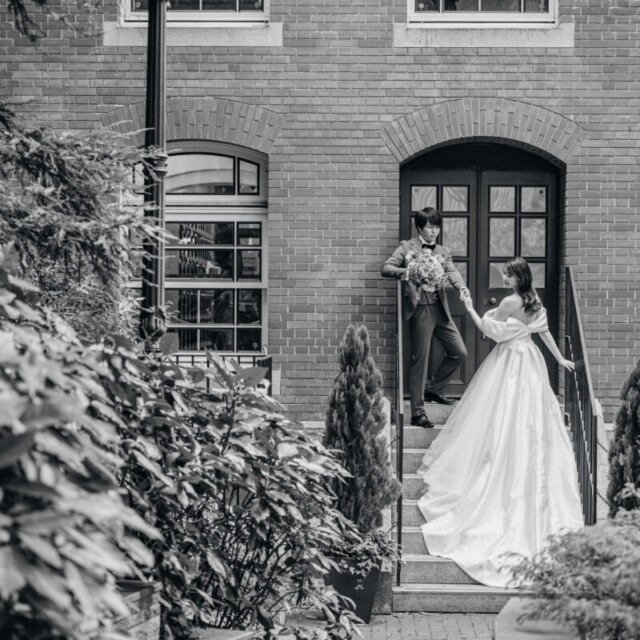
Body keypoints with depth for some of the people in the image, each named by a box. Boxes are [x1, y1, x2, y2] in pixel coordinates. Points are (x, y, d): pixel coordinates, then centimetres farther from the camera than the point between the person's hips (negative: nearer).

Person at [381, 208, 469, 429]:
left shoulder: (443, 252, 15)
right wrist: (404, 272, -26)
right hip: (419, 310, -5)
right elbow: (385, 268, -6)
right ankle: (417, 412, 4)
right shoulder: (407, 247, 2)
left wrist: (461, 286, -23)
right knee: (420, 361, -3)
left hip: (440, 309, 5)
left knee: (459, 352, 6)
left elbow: (451, 271, 0)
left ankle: (433, 389, 27)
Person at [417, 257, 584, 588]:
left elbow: (487, 329, -14)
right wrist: (559, 358, 19)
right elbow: (544, 331, 9)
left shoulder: (510, 303, -20)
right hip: (530, 361, 7)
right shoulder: (534, 300, 2)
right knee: (532, 421, 11)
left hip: (510, 362, -7)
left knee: (505, 421, 1)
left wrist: (470, 308, -5)